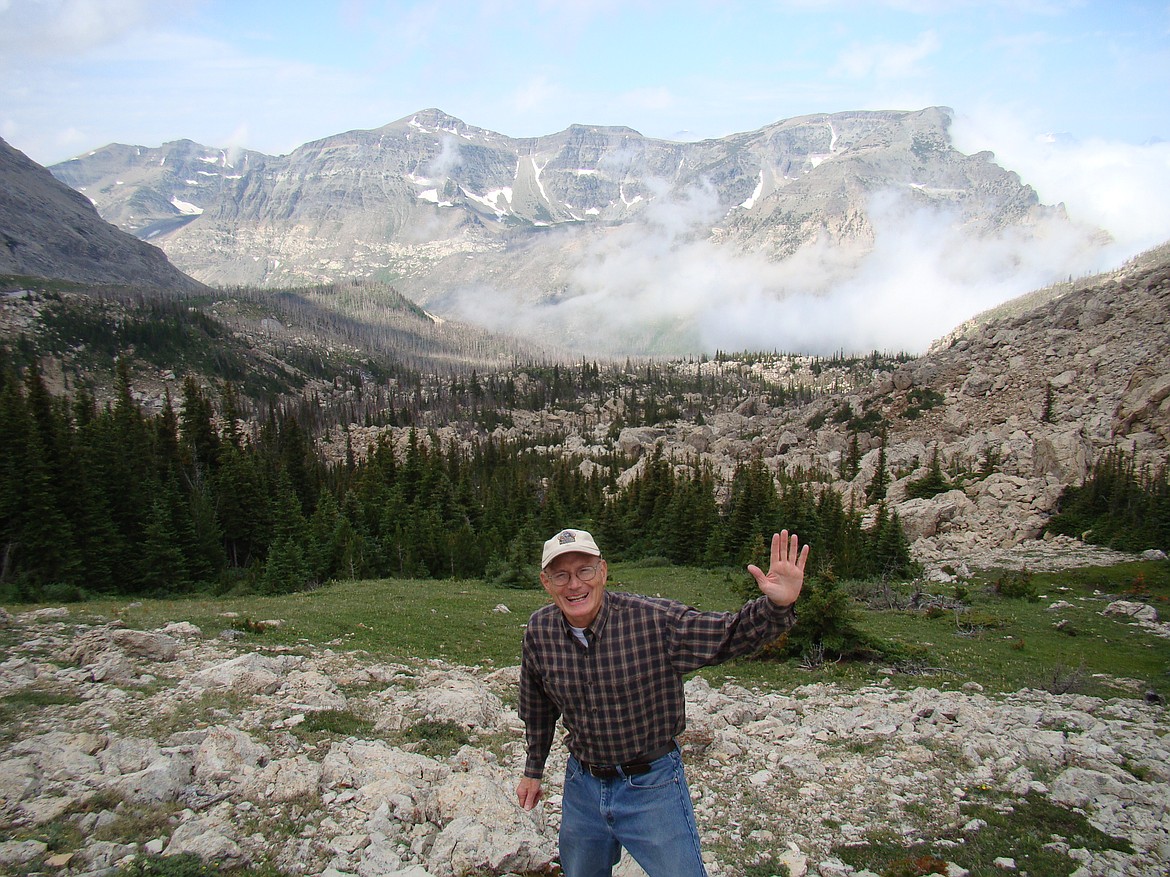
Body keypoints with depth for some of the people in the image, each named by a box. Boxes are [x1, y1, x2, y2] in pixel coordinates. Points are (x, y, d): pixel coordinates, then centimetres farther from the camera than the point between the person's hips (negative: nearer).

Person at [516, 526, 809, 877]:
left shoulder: (654, 619, -23)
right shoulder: (539, 630, -9)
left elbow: (731, 633, -18)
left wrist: (777, 605, -38)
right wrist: (533, 770, 18)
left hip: (652, 786, -4)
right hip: (581, 785, 4)